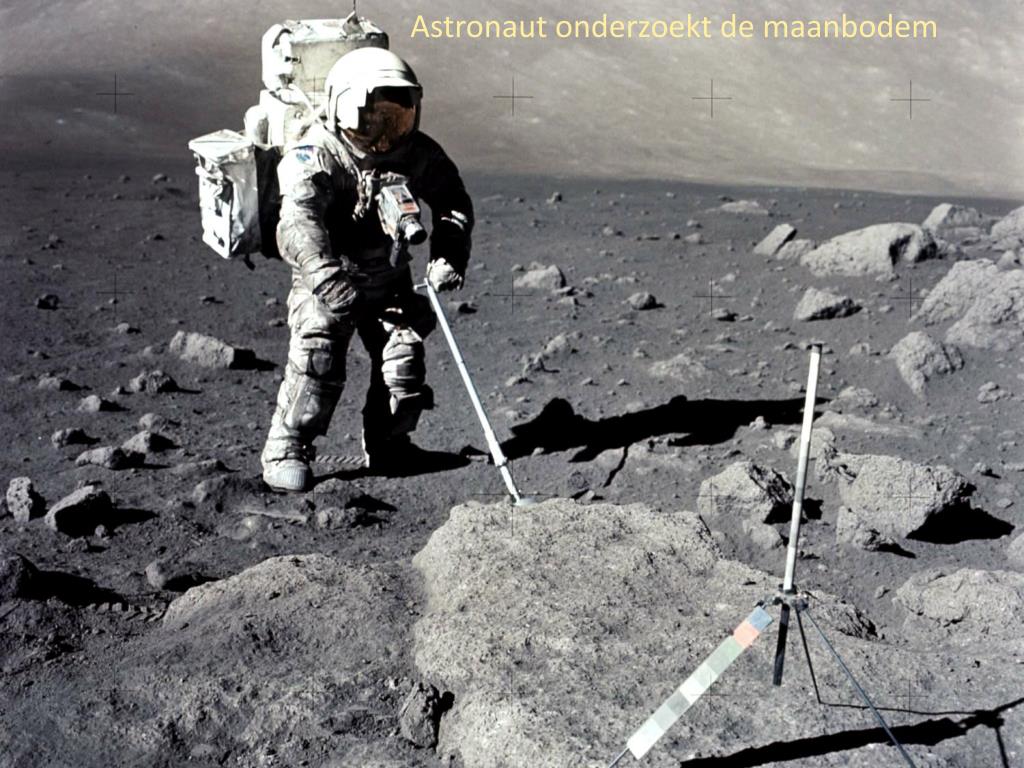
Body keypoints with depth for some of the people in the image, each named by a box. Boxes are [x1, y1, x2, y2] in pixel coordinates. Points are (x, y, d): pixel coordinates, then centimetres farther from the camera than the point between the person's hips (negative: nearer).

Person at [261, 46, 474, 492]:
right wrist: (324, 273, -53)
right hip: (327, 282, -4)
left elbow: (453, 201, 3)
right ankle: (285, 451, -1)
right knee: (318, 362, -16)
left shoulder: (417, 152, -4)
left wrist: (447, 255, -16)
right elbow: (298, 220, -35)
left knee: (404, 357, -2)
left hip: (389, 278, 4)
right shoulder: (315, 155, -20)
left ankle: (387, 444, 21)